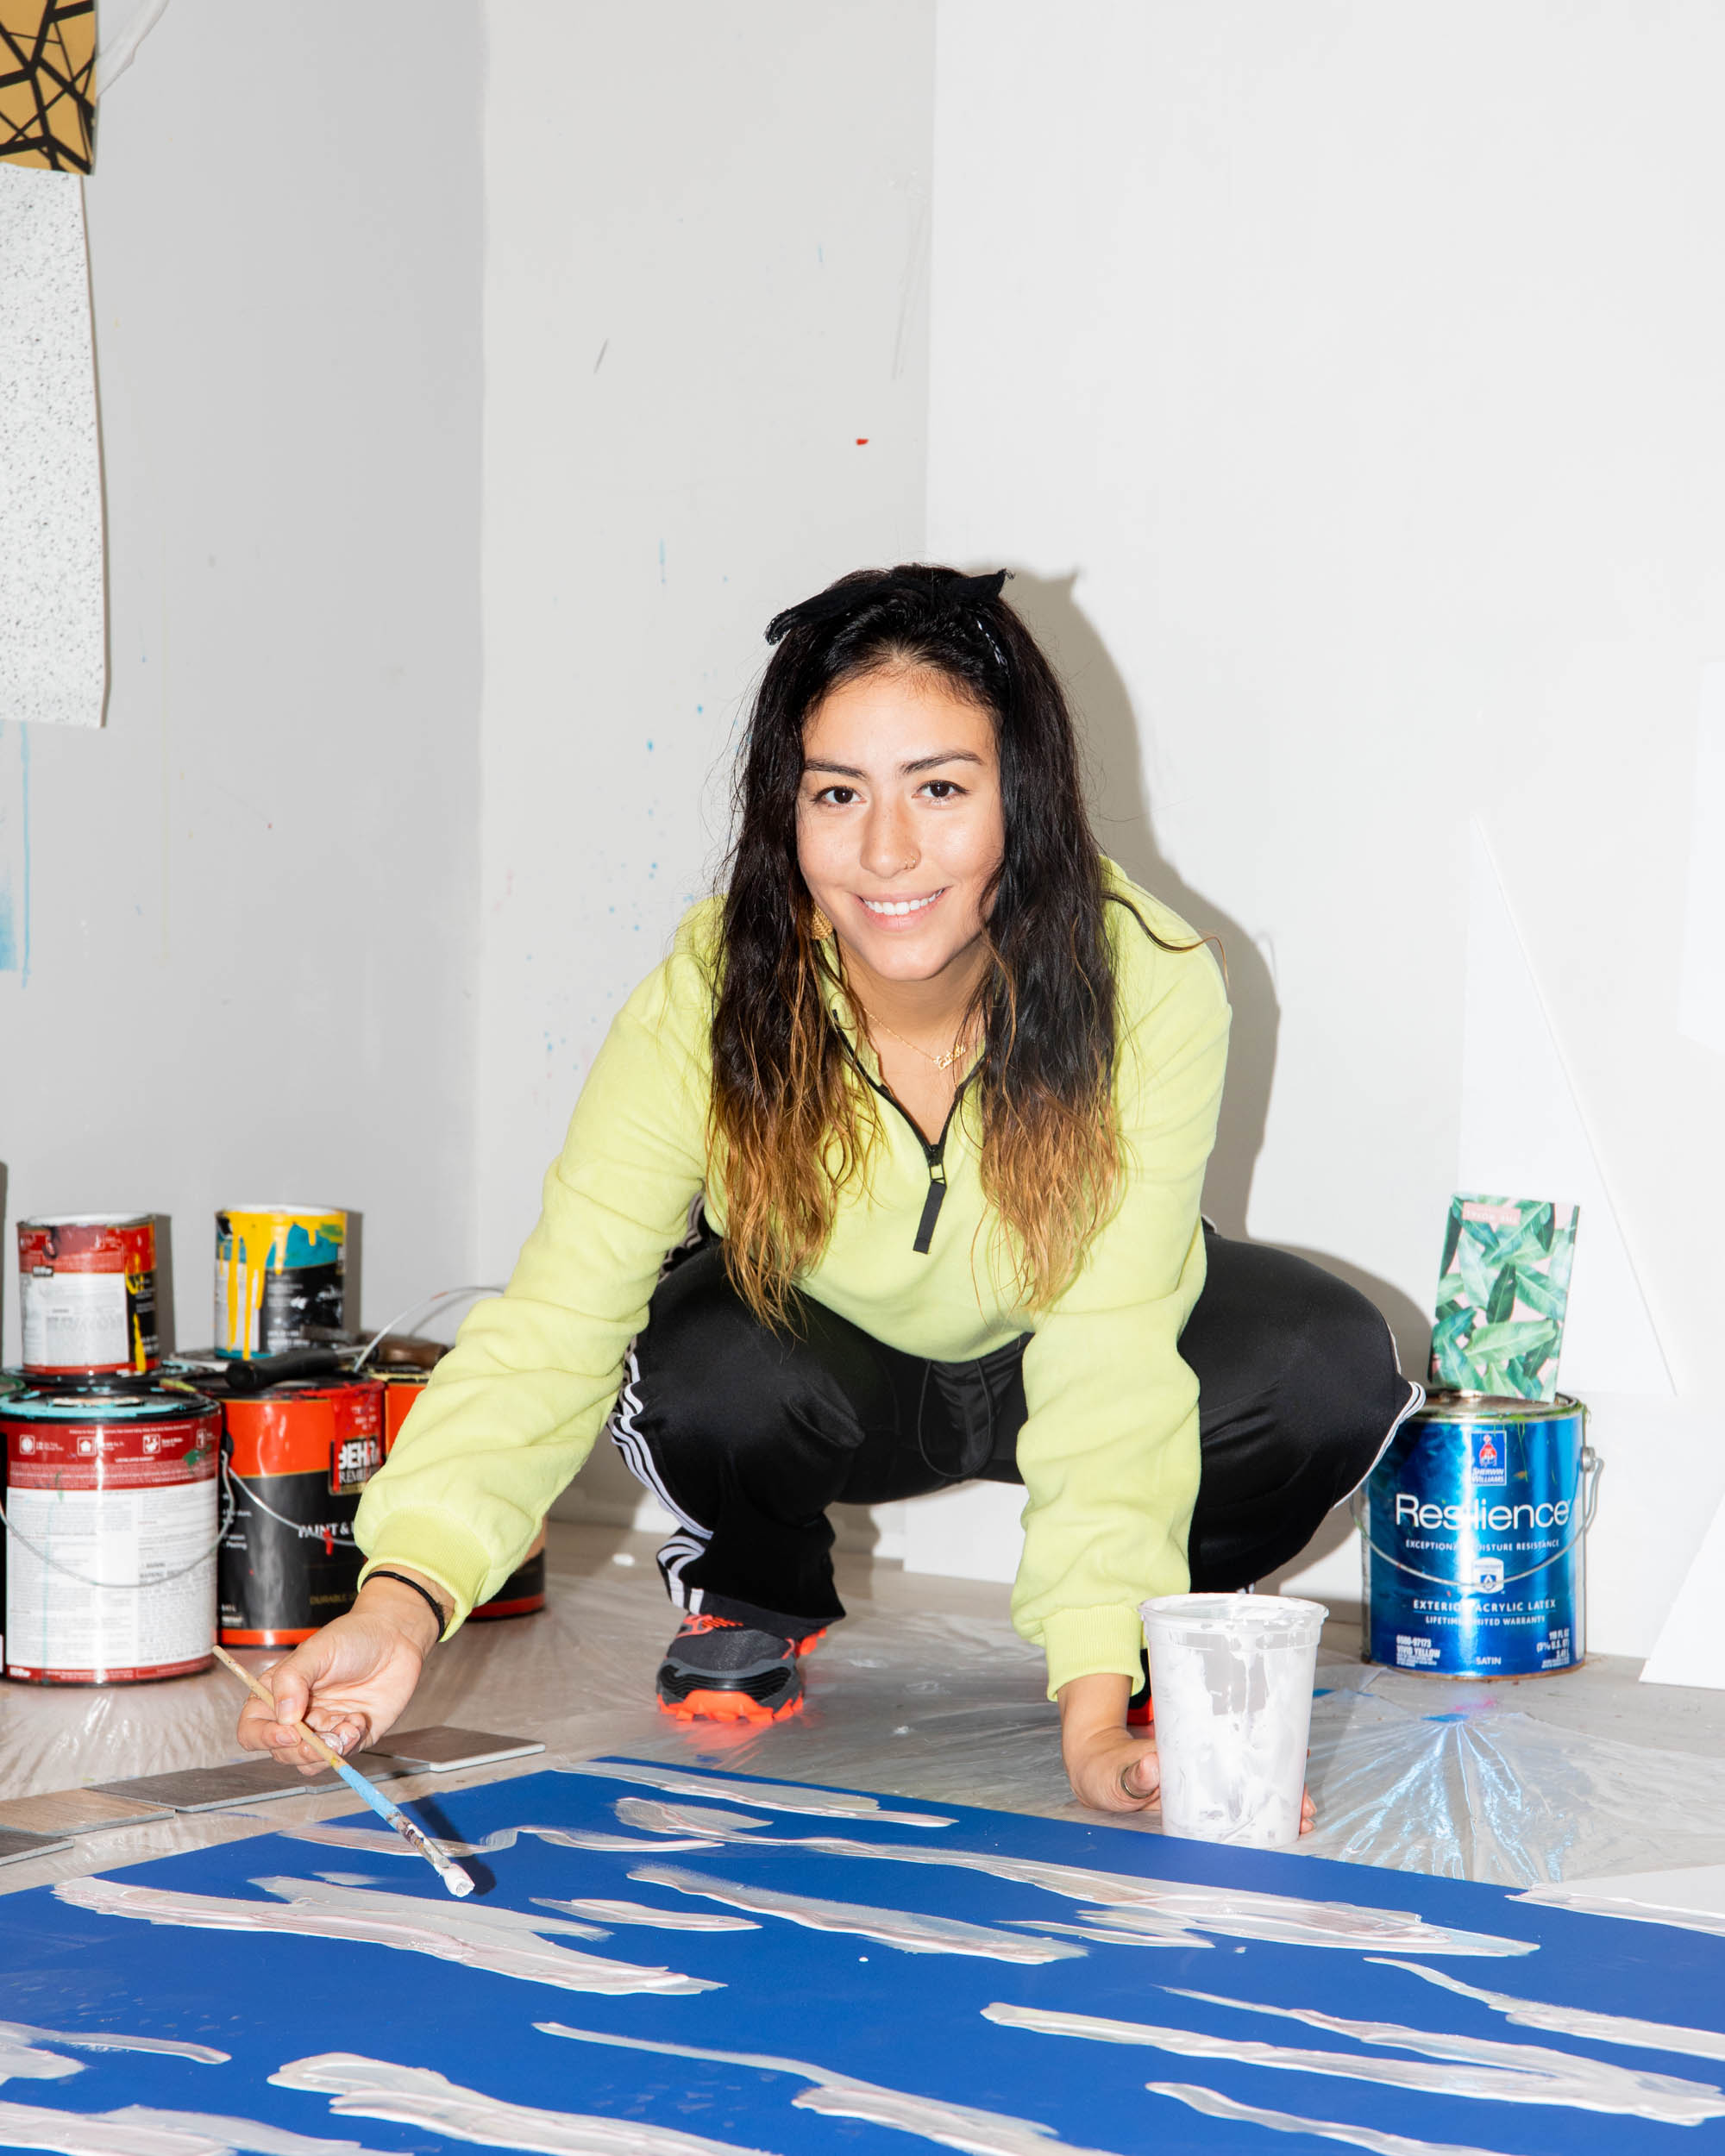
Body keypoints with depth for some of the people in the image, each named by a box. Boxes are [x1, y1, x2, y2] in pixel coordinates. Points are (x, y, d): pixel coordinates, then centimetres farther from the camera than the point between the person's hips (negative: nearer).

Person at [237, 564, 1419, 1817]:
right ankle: (755, 1590, 2)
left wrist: (1097, 1713, -48)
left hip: (1051, 1342, 0)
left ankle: (1174, 1628, 3)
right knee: (704, 1377, -35)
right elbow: (555, 1328, -35)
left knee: (1332, 1371, -30)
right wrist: (403, 1601, -52)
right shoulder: (707, 1005, -30)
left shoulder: (1148, 989, -32)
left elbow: (1111, 1372, -36)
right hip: (828, 1359, 0)